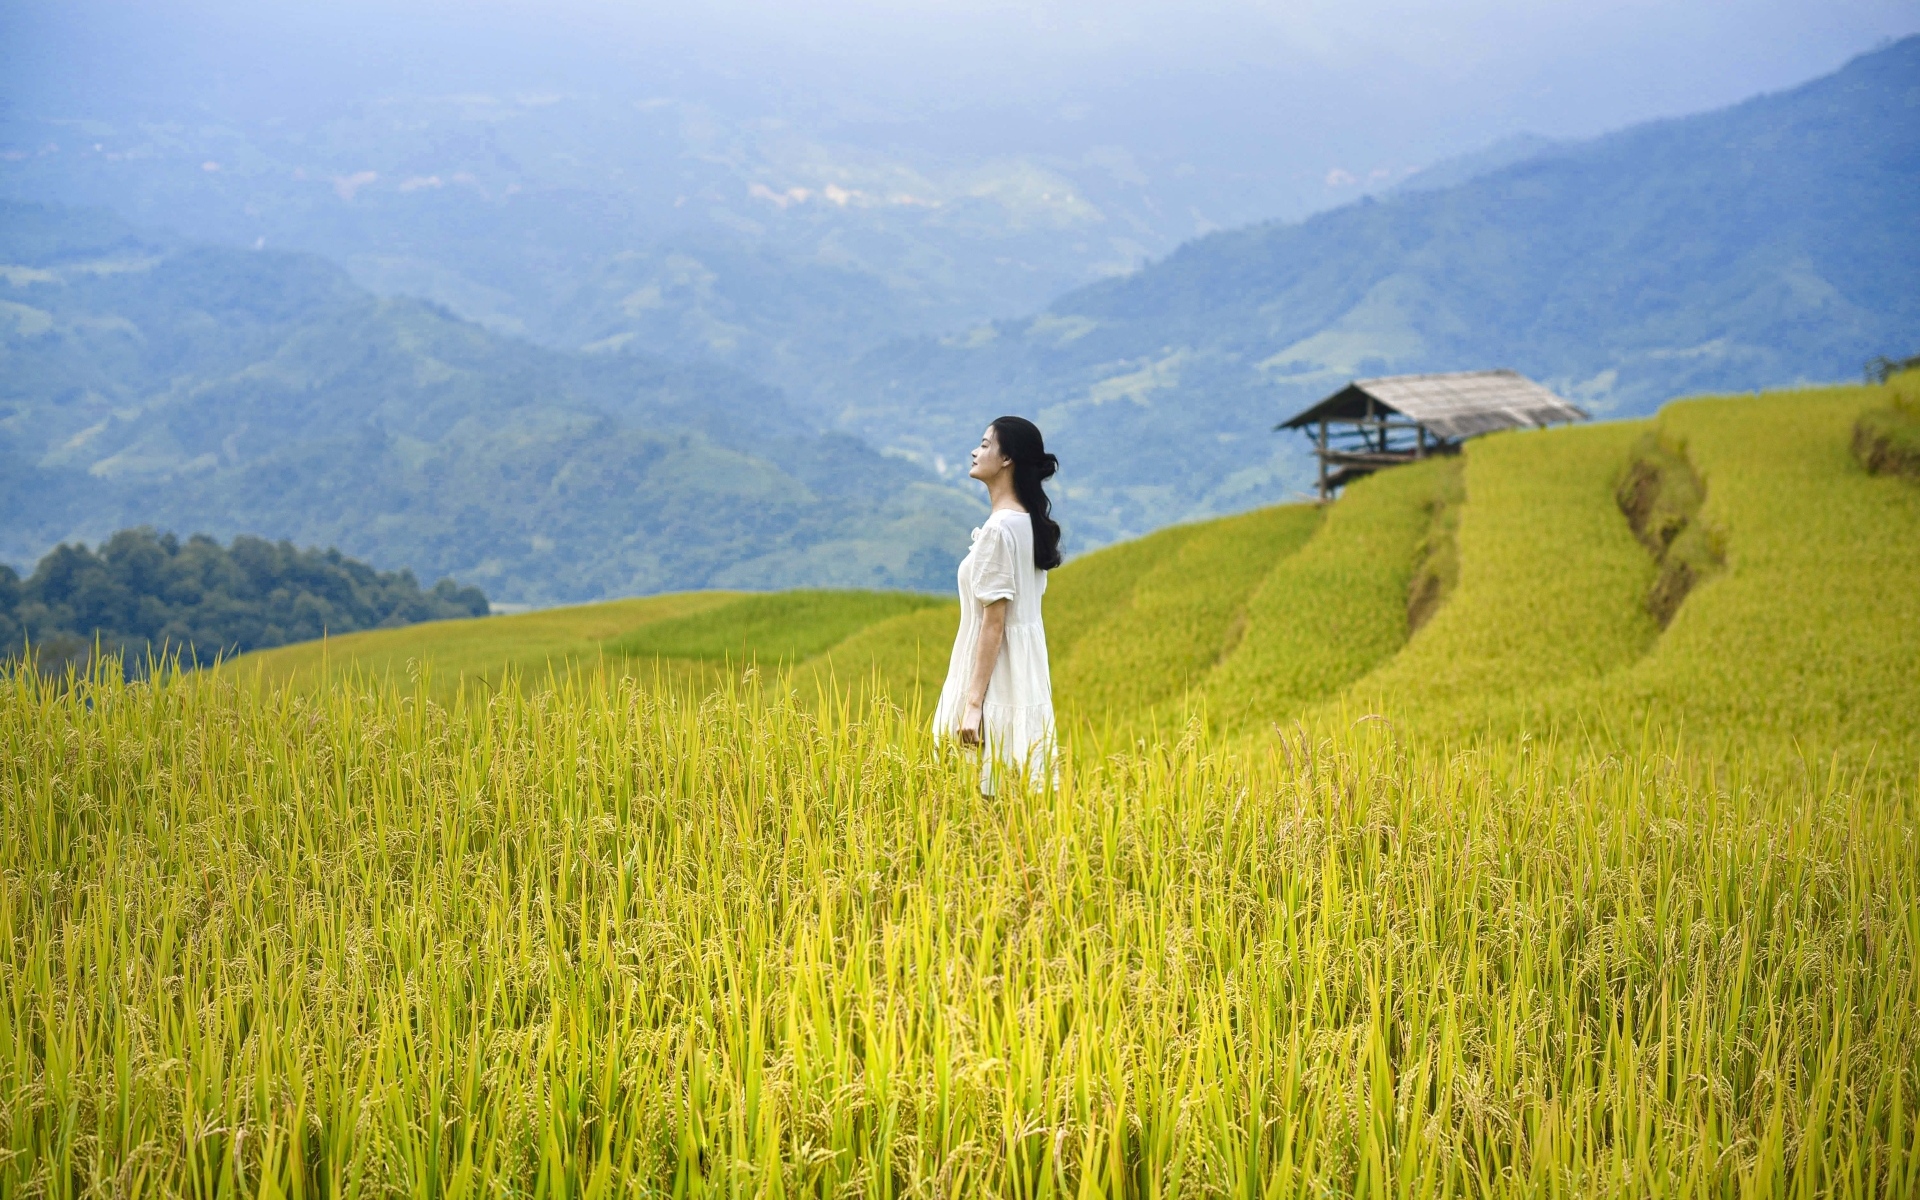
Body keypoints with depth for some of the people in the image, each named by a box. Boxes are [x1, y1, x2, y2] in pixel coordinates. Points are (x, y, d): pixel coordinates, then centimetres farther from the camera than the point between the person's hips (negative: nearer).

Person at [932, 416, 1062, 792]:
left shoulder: (999, 527, -15)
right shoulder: (1030, 524, 12)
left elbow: (994, 621, -18)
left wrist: (973, 703, -19)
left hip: (997, 676, -9)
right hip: (1026, 671, 9)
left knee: (994, 788, -6)